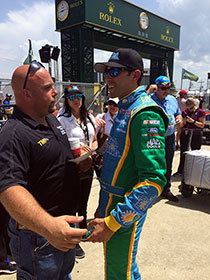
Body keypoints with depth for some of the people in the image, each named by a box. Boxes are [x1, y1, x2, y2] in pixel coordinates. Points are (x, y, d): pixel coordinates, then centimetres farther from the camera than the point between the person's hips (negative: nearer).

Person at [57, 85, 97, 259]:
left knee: (83, 203, 22)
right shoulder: (62, 119, -11)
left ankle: (83, 231, 45)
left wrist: (91, 148, -6)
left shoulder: (89, 118, 7)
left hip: (88, 166, 6)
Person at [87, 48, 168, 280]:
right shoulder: (125, 109, 9)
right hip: (112, 204, 9)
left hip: (126, 211, -9)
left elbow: (153, 181, -28)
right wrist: (104, 208, 17)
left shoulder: (145, 114, -21)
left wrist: (112, 222, -24)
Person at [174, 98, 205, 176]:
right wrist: (184, 121, -6)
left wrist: (193, 121, -19)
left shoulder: (200, 112, -3)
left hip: (196, 136, -4)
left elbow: (202, 125, -6)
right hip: (184, 135, 4)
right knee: (183, 154, 9)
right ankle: (180, 171, 20)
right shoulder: (185, 112, 9)